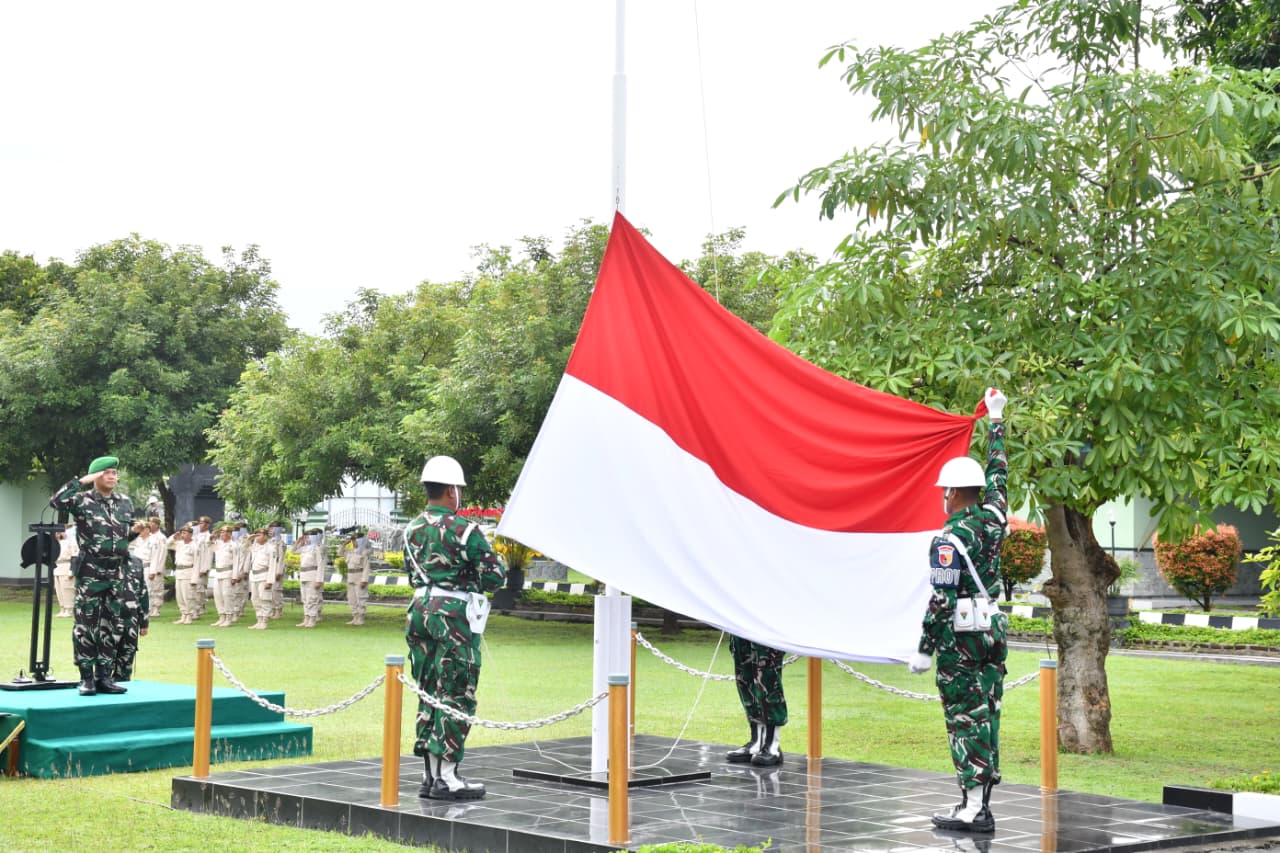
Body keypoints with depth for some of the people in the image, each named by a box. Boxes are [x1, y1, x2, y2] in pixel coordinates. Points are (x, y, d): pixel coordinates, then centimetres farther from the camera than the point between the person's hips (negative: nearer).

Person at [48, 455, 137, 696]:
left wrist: (137, 531, 4)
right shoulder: (83, 500, -5)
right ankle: (87, 678, 4)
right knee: (86, 625, -2)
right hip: (90, 572, -5)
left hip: (116, 573, 5)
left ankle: (104, 676, 15)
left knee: (110, 626, 8)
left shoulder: (125, 503, 11)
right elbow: (56, 502, -23)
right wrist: (81, 481, -20)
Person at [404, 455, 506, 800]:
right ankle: (446, 778, -1)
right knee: (456, 696, -1)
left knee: (429, 693, 13)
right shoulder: (464, 529, -12)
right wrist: (497, 561, 11)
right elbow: (495, 576, -10)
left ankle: (429, 775, 18)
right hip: (454, 615, -7)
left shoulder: (412, 529, 9)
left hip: (421, 610, 7)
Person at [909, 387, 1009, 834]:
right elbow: (997, 474, 21)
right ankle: (983, 806, 11)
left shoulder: (949, 539, -13)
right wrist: (996, 420, 31)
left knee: (964, 721, -4)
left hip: (960, 637, -7)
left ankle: (969, 807, -5)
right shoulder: (993, 518, 5)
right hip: (994, 631, 7)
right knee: (986, 719, 8)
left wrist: (924, 649, -11)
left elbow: (941, 599, -16)